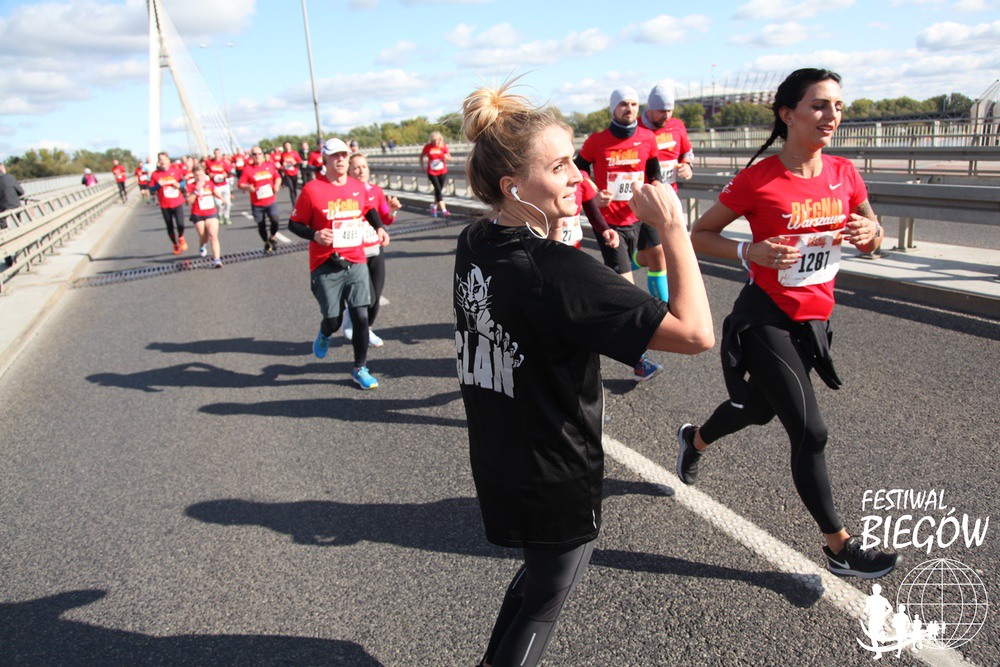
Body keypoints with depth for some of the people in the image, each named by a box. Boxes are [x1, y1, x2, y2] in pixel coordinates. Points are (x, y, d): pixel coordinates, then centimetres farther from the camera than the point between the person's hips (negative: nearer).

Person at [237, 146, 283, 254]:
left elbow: (277, 177, 15)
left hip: (271, 201, 1)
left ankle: (271, 238, 12)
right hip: (257, 203, -1)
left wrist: (277, 184, -5)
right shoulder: (247, 169, -4)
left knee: (275, 220, -17)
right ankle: (267, 244, 31)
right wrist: (247, 187, -26)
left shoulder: (270, 165, 3)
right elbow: (240, 185, -5)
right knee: (261, 225, 8)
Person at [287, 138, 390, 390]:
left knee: (361, 317, -1)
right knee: (333, 321, 2)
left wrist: (379, 228, 10)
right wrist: (315, 235, -20)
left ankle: (360, 369, 16)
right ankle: (324, 334, 42)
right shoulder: (312, 189, -8)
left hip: (356, 263, 3)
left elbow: (368, 209, 26)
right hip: (326, 267, -3)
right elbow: (294, 224, -3)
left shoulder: (359, 187, 5)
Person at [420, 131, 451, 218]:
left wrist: (446, 157, -25)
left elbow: (449, 157, -3)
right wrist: (421, 165, 5)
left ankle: (434, 206, 35)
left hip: (443, 172, 2)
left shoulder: (443, 146, -7)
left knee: (439, 190, 10)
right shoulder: (427, 146, -8)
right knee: (438, 190, -12)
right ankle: (443, 210, -15)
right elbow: (422, 155, 9)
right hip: (432, 172, -2)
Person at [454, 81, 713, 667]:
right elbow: (696, 333, -32)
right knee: (547, 596, 19)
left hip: (497, 463, 8)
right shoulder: (559, 272, -31)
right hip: (556, 481, -8)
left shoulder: (474, 245, -5)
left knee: (540, 572, 32)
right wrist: (673, 228, -25)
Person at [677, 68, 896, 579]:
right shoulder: (758, 180, -16)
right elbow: (699, 236, -8)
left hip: (814, 319, 6)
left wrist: (868, 232, -12)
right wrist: (750, 251, -25)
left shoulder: (843, 174, -1)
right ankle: (840, 548, 15)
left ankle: (693, 439, 55)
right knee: (810, 433, -4)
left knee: (759, 408, 24)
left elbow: (872, 238, 12)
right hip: (766, 320, -6)